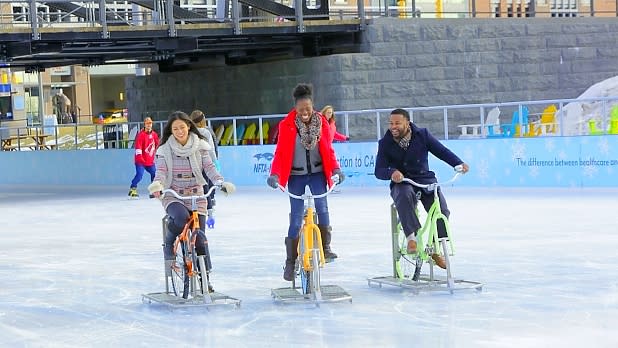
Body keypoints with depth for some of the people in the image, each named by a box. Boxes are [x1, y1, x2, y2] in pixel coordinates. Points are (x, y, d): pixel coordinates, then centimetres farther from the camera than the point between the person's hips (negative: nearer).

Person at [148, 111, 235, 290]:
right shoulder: (165, 149, -1)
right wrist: (157, 184, -32)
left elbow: (209, 167, -3)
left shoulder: (200, 146, 2)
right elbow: (161, 171, -10)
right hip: (173, 196, -2)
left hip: (196, 196, 2)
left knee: (199, 236, -2)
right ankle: (169, 248, -7)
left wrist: (221, 182, -22)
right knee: (181, 217, -35)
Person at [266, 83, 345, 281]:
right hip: (296, 175, -1)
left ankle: (325, 248, -4)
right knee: (296, 218, -3)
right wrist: (275, 174, -23)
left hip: (317, 173, 1)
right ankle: (290, 261, 5)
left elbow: (328, 149, 2)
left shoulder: (321, 123, -2)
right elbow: (280, 152, -8)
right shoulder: (286, 125, -8)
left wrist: (335, 169, -14)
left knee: (322, 207, -19)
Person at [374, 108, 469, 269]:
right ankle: (411, 237, -36)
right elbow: (379, 170, -11)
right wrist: (391, 173, -34)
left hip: (425, 180, 2)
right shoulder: (385, 143, -4)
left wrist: (459, 163, -19)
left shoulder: (422, 135, -2)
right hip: (401, 183, -2)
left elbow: (441, 151, -2)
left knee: (442, 211, -18)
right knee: (404, 196, -39)